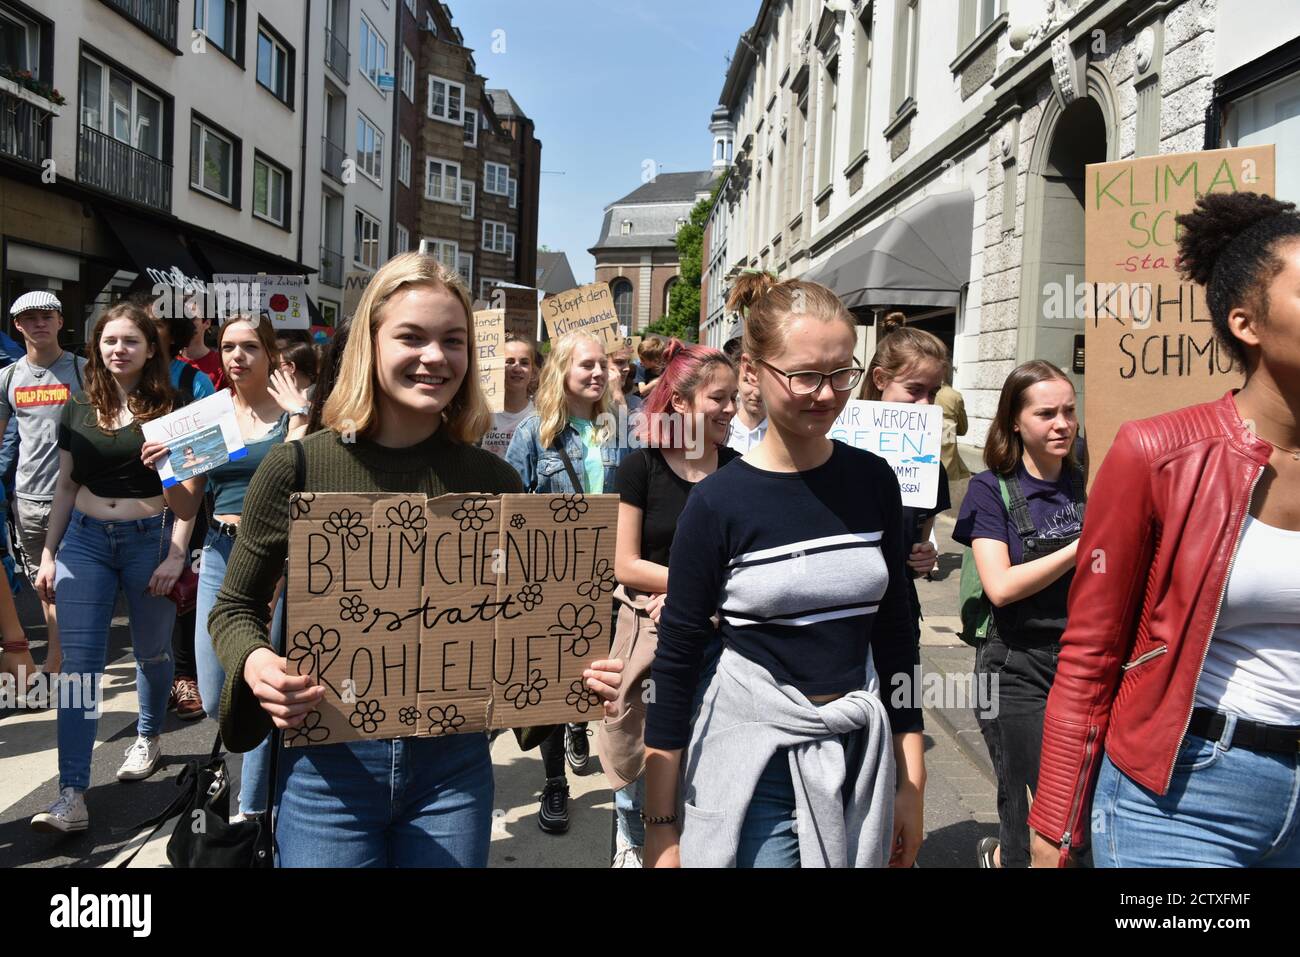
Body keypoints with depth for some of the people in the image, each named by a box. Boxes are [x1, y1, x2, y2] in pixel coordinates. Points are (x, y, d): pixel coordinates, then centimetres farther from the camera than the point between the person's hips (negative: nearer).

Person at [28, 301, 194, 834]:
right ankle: (72, 796, -3)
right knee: (79, 664, -3)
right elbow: (65, 487, 12)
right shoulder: (77, 410, 6)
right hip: (84, 539, 3)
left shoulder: (170, 411, -4)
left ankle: (148, 736, 41)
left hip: (150, 539, -2)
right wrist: (49, 554, 9)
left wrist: (176, 555, -13)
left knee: (151, 652, 13)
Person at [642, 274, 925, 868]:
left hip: (860, 760, 4)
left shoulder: (873, 481, -2)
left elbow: (894, 634, 6)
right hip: (752, 774, -3)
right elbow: (675, 663, -7)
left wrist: (912, 782, 7)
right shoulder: (718, 502, -12)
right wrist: (661, 827, -5)